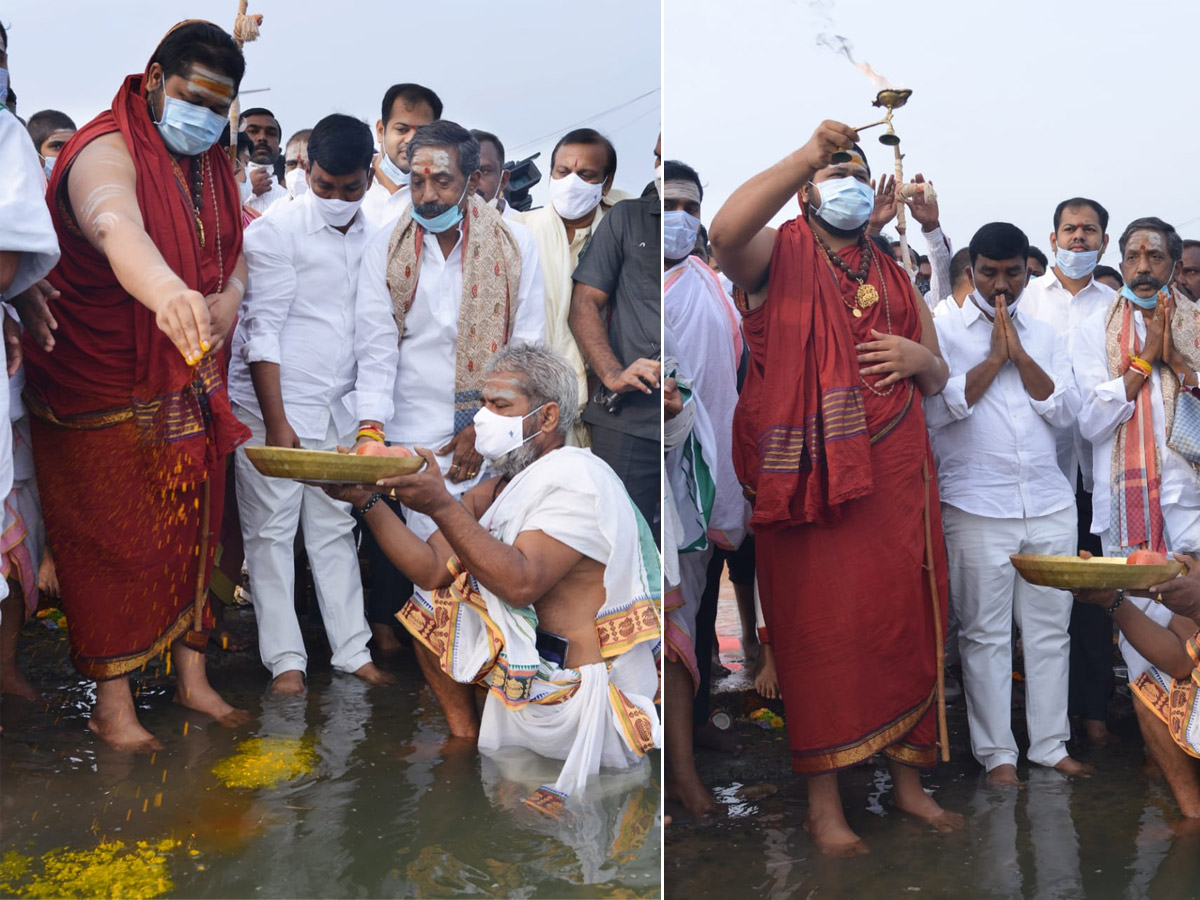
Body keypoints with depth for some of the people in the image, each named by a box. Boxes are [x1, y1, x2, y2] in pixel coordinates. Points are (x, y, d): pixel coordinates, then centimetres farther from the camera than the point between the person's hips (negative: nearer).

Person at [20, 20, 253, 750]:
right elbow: (116, 227, -41)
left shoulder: (214, 164, 8)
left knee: (192, 530, 13)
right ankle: (112, 700, 17)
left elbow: (236, 247, 17)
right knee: (114, 541, 2)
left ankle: (192, 675, 28)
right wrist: (165, 291, -63)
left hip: (191, 388, 7)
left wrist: (230, 296, -8)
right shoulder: (106, 150, -19)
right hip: (105, 394, -7)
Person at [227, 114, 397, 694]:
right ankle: (285, 658, 8)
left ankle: (352, 651, 14)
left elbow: (378, 338, 2)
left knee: (335, 531, 9)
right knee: (271, 532, 1)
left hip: (338, 411, 4)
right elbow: (262, 331, -10)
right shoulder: (275, 232, -7)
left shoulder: (374, 241, 5)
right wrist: (275, 422, -13)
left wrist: (371, 423, -8)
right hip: (270, 407, -4)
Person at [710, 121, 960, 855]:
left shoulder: (895, 277, 20)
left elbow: (939, 381, 24)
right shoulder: (777, 254, 3)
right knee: (820, 630, -1)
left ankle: (909, 780, 25)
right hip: (811, 478, -5)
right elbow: (726, 232, -23)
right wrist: (810, 153, -23)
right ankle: (824, 802, 11)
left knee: (906, 624, 9)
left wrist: (920, 357, -1)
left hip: (896, 478, 5)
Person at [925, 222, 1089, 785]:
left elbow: (1065, 411, 4)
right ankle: (996, 751, 10)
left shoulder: (1045, 337, 16)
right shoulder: (943, 331, 3)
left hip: (1049, 504, 4)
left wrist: (1019, 354, -4)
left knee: (1049, 628, 8)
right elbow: (934, 410, -9)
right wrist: (992, 358, -8)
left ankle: (1050, 743, 19)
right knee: (985, 634, 0)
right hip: (977, 508, -4)